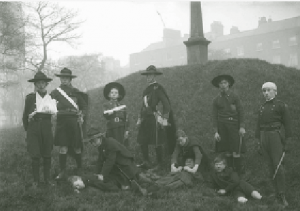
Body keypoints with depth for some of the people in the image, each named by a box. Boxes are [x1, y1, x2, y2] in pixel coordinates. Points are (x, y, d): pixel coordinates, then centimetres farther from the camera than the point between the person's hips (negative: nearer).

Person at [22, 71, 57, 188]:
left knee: (47, 155, 5)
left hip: (46, 127, 2)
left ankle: (47, 178, 17)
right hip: (33, 128, -2)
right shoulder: (30, 97, 3)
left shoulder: (50, 97, 8)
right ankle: (35, 180, 8)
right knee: (35, 155, -3)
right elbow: (25, 114, 8)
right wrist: (26, 129, 8)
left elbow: (54, 111, 0)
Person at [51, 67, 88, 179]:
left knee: (77, 147, 6)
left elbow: (84, 106, 16)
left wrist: (81, 115, 3)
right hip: (61, 121, 0)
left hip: (74, 121, 0)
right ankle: (62, 171, 6)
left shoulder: (76, 92, 8)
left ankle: (79, 169, 22)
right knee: (63, 148, -3)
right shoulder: (55, 92, 8)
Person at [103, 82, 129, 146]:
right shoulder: (106, 105, 10)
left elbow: (126, 119, 11)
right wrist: (114, 110, -17)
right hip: (111, 129, -1)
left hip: (121, 129, 2)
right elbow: (106, 115, -9)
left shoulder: (122, 106, 14)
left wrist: (126, 130, 2)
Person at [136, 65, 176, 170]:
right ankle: (146, 162, 17)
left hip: (154, 119, -8)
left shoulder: (158, 88, -8)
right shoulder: (147, 89, 15)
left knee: (157, 143, 0)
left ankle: (160, 164, 11)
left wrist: (164, 118, -15)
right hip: (146, 119, 8)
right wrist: (140, 119, 15)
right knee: (142, 141, 7)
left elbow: (166, 105, -12)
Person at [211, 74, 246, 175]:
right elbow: (214, 116, 8)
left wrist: (242, 127, -5)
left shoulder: (234, 97, 4)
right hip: (222, 126, 2)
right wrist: (216, 131, 1)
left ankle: (239, 170, 2)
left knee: (236, 150, -7)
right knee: (228, 151, 4)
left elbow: (241, 112, 3)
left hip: (234, 125, -2)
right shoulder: (216, 100, 8)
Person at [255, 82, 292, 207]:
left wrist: (286, 140, -7)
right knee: (271, 166, 7)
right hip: (263, 137, 5)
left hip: (275, 136, -5)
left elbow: (287, 124, -3)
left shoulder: (281, 105, -1)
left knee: (278, 166, -9)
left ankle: (282, 195, -3)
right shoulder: (262, 107, 15)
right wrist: (258, 138, 12)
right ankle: (277, 192, 14)